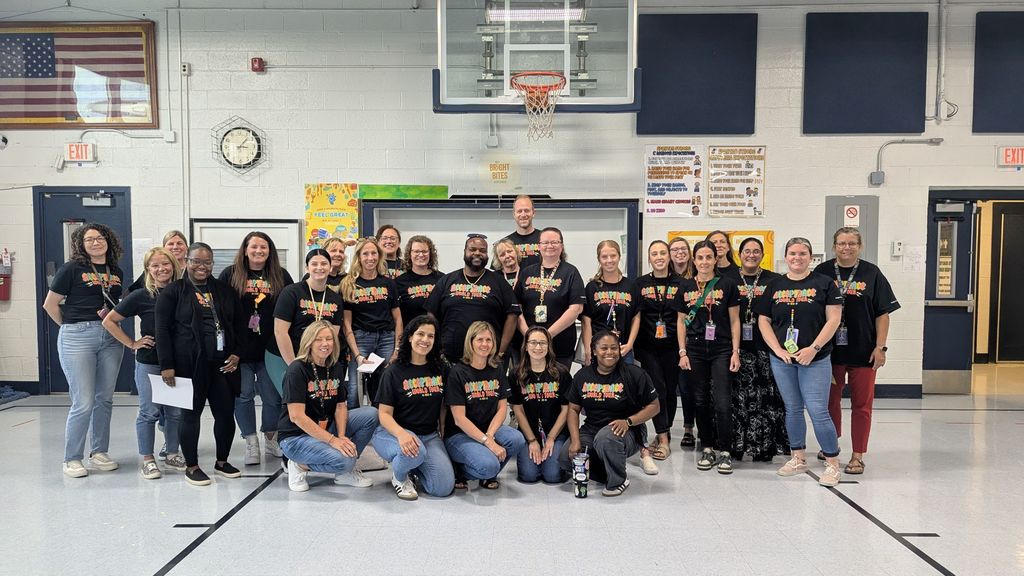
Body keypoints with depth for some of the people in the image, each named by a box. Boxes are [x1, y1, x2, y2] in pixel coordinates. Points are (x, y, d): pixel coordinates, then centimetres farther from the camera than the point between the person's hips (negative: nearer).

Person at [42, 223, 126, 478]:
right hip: (77, 337, -5)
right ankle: (72, 459, 8)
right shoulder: (72, 268, -4)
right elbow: (50, 304, 1)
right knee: (84, 402, -6)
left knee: (104, 399, 10)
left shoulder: (116, 272, 11)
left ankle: (99, 452, 24)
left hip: (111, 337, 5)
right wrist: (69, 326, 7)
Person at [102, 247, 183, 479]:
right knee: (150, 412, 2)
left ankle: (172, 454, 25)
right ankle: (147, 460, 14)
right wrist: (132, 343, -5)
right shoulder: (141, 297, -7)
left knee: (176, 412, 9)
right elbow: (109, 321, -1)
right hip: (148, 362, -3)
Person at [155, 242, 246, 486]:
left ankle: (222, 461, 24)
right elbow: (162, 329, -4)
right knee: (191, 414, 5)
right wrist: (166, 365, -10)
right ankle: (191, 466, 18)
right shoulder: (173, 291, 0)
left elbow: (239, 324, 15)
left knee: (226, 413, 6)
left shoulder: (225, 291, 11)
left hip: (222, 363, 4)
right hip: (189, 364, -4)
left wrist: (236, 353, 3)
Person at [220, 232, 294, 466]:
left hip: (271, 347, 1)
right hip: (240, 347, -1)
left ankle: (270, 438, 26)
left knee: (273, 395, 7)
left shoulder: (281, 276, 7)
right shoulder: (230, 274, 3)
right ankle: (251, 442, 15)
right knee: (243, 395, 4)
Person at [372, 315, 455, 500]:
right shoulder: (394, 372, -6)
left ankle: (413, 467, 17)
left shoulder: (440, 369, 6)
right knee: (414, 452, -38)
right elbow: (384, 413, -10)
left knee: (445, 487, -14)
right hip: (393, 433, -4)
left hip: (430, 435, 4)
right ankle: (399, 475, -2)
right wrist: (401, 434, -29)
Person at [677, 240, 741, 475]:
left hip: (722, 350, -2)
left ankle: (724, 451, 6)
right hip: (695, 350, 3)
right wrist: (682, 352, 3)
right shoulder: (686, 287, 7)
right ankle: (707, 448, 19)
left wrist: (735, 351, -3)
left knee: (722, 403, -7)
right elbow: (681, 321, 11)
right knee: (701, 402, 7)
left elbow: (734, 320, 2)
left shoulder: (727, 284, 1)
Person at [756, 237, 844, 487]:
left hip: (815, 359, -3)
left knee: (818, 411, -7)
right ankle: (798, 458, 25)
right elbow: (763, 320, 6)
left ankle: (833, 464, 7)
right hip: (782, 360, 4)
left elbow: (833, 319, -6)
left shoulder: (824, 284, -1)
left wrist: (813, 348, -14)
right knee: (792, 409, 12)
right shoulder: (775, 285, 8)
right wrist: (778, 349, -6)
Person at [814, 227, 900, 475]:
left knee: (862, 404, 3)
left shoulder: (871, 273, 1)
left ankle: (858, 456, 13)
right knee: (830, 401, 14)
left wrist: (880, 347, -6)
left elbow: (883, 313, 1)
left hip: (863, 351, -1)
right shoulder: (822, 272, 2)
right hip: (829, 350, 1)